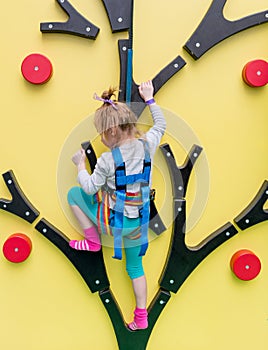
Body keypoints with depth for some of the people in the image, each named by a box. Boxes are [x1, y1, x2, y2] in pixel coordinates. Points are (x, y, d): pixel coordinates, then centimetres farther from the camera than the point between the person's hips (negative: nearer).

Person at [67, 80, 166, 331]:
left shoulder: (107, 160, -23)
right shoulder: (147, 145, -9)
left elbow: (90, 188, -10)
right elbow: (160, 124, 11)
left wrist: (80, 164, 5)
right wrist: (149, 98, 21)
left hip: (112, 220, -5)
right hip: (138, 221, 5)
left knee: (74, 194, 15)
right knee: (135, 266, 24)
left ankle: (93, 241, 20)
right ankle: (141, 316, 28)